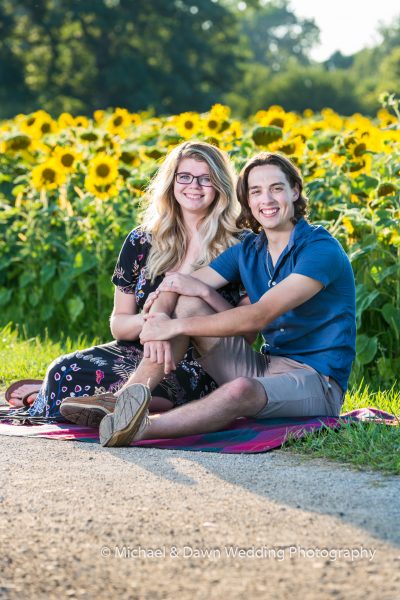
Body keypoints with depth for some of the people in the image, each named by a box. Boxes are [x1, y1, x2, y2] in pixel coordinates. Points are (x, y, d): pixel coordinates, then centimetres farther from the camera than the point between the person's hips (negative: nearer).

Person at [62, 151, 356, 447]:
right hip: (265, 365, 7)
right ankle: (124, 400, -24)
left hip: (317, 381, -7)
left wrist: (176, 326, -23)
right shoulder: (248, 250, 10)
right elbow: (175, 286, 1)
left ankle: (141, 428, -47)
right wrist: (157, 323, -23)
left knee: (241, 390, -41)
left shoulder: (321, 250, -13)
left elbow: (260, 315, -23)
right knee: (188, 303, -9)